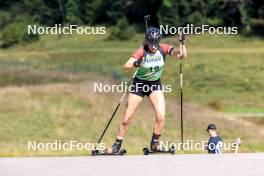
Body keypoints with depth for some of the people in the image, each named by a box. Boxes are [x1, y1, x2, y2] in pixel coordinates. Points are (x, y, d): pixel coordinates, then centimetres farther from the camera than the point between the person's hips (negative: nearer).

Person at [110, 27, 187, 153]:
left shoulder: (163, 49, -15)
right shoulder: (142, 51, -23)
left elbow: (182, 56, -22)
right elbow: (126, 66, -34)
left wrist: (182, 44, -39)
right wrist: (135, 64, -55)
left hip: (155, 84, 2)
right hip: (139, 83, -2)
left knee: (161, 117, -15)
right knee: (127, 118, -1)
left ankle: (154, 143, 4)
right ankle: (117, 144, 16)